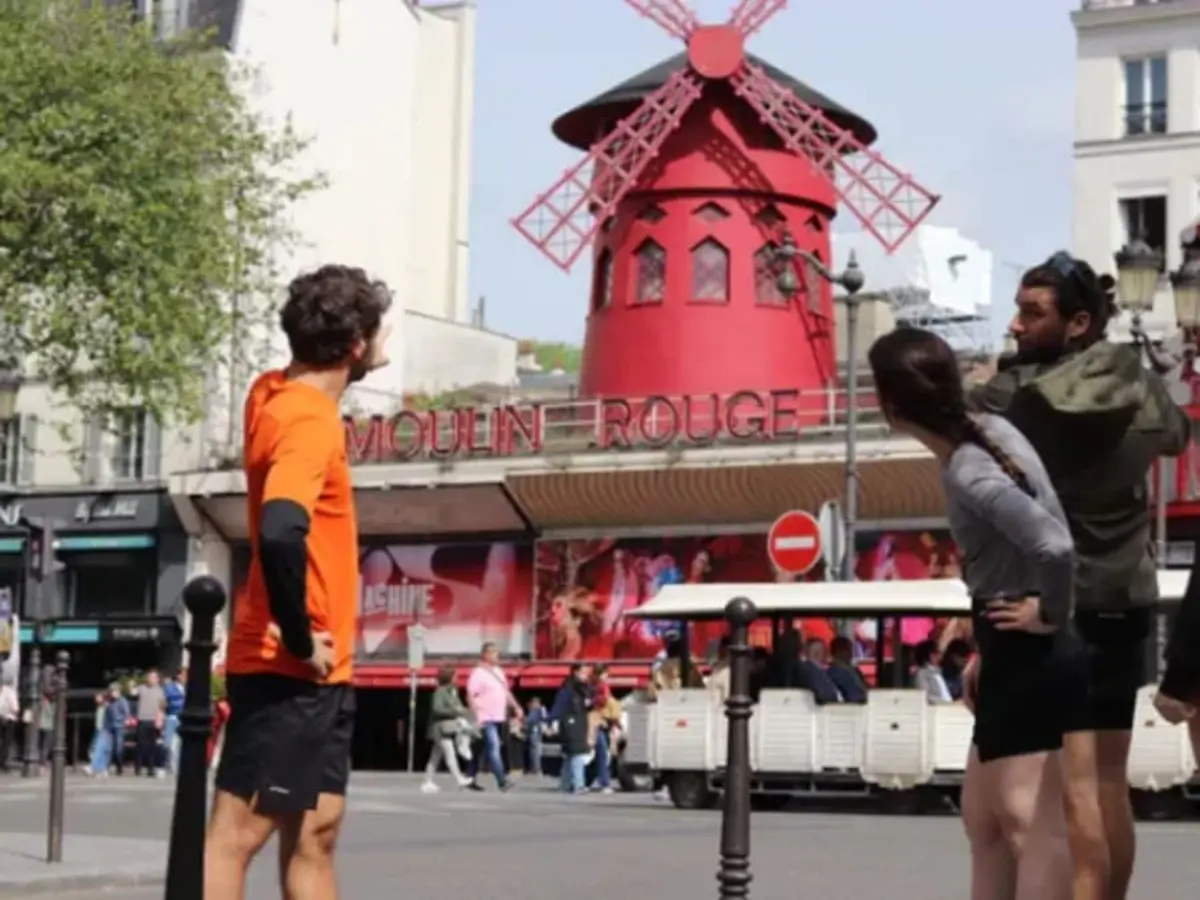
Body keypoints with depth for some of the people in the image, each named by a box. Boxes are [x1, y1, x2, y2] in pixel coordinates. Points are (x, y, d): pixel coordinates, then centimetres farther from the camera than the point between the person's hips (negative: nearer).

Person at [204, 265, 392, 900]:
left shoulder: (275, 393, 8)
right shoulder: (310, 420, -18)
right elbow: (281, 534, -33)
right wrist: (299, 638, -21)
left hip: (313, 671, 9)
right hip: (288, 668, -9)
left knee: (314, 832, 11)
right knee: (237, 833, -8)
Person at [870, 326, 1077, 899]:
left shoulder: (970, 473, -21)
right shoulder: (989, 433, 6)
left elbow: (1053, 546, -36)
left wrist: (1050, 617, -17)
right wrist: (986, 651, 14)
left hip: (1030, 658, -10)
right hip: (1014, 656, 10)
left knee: (1030, 824, -8)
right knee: (984, 820, 17)